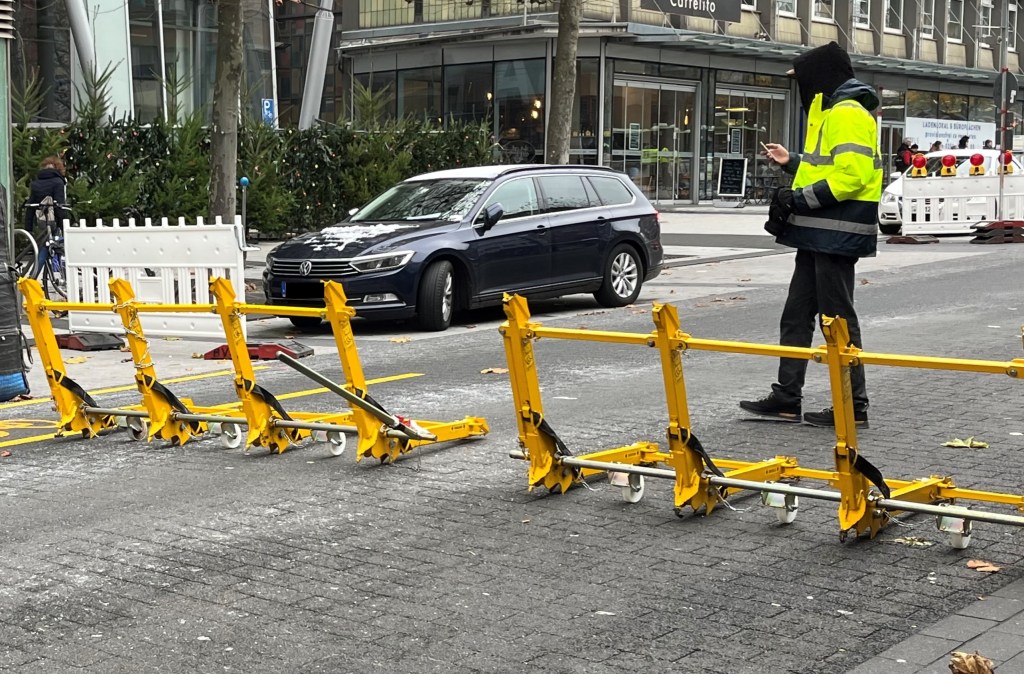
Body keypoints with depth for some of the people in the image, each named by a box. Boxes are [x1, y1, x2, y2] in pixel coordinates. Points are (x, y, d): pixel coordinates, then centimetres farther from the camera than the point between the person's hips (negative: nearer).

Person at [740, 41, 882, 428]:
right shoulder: (830, 113, 20)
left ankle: (853, 406, 3)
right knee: (796, 316, 12)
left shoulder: (848, 114, -13)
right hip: (819, 236, 11)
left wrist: (799, 199, -21)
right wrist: (792, 163, 23)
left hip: (837, 236, -11)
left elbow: (852, 175, -23)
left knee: (838, 320, -4)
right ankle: (786, 398, 18)